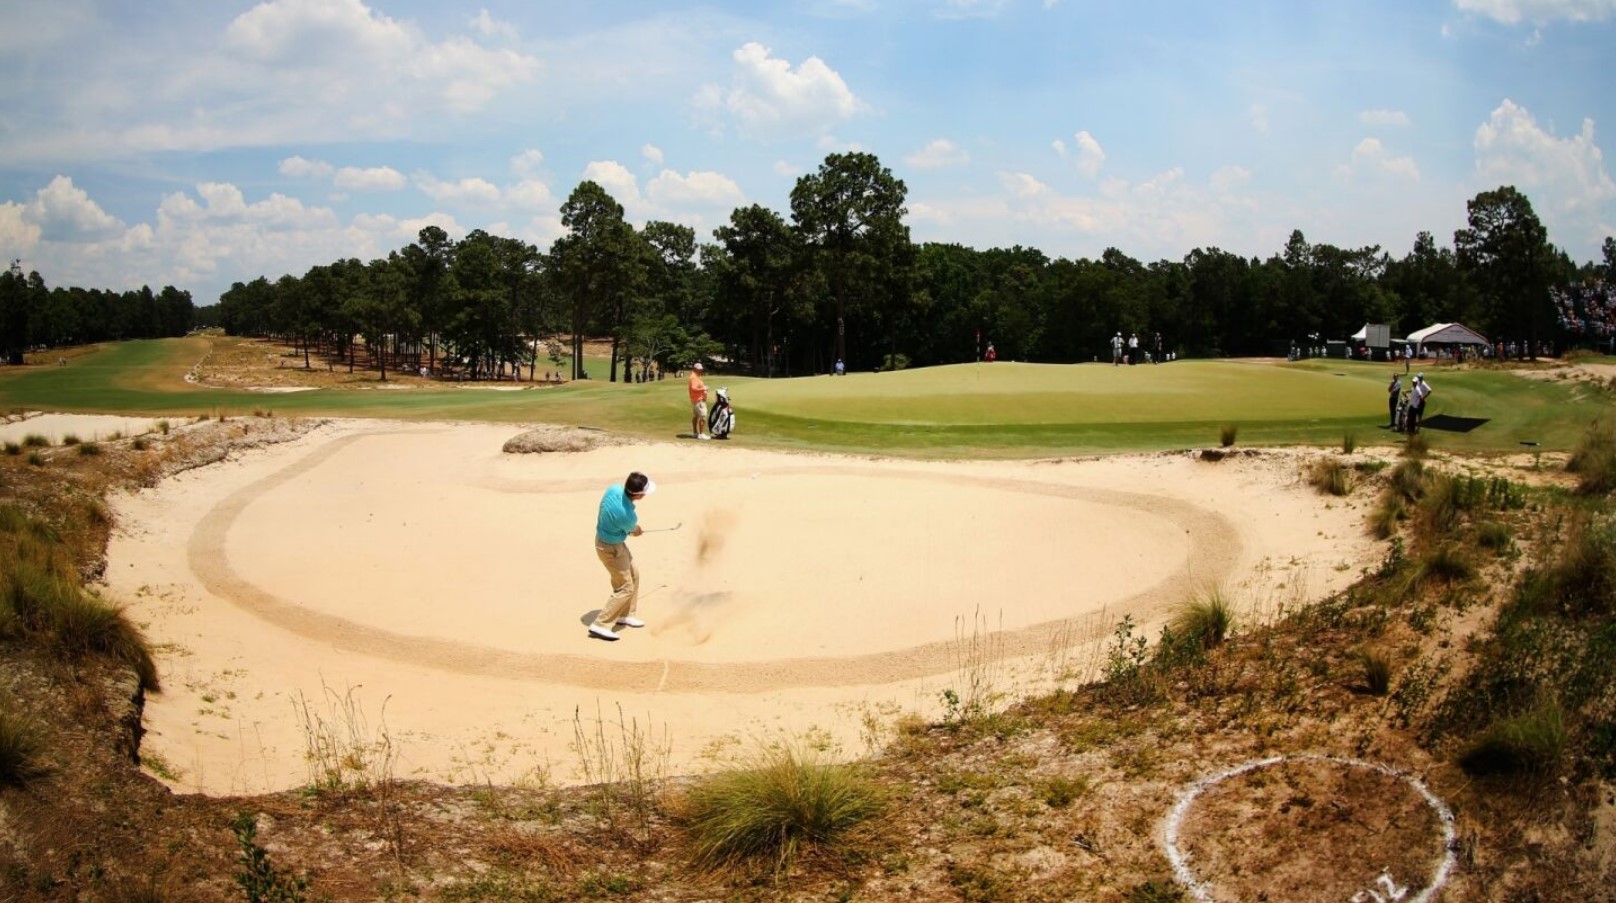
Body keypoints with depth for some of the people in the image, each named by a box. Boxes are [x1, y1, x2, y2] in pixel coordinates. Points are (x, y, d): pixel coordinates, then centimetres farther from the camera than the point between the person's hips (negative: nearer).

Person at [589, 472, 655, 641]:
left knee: (633, 574, 22)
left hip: (603, 536, 9)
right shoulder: (628, 515, -35)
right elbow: (633, 530, -9)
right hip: (611, 548, -9)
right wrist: (637, 530, 15)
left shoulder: (614, 489, -17)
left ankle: (625, 615, 36)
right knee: (625, 588, 1)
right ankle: (600, 625, 3)